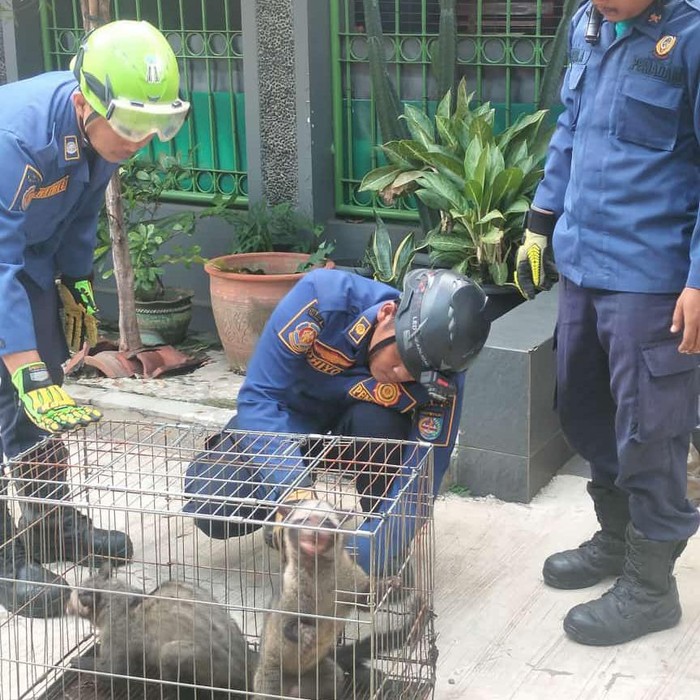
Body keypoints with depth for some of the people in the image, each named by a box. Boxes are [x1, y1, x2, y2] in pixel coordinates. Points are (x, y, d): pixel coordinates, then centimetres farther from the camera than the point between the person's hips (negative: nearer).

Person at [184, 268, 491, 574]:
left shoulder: (443, 381, -31)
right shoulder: (322, 296, -35)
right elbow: (259, 396, -34)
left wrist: (360, 555, -41)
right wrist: (295, 490, -47)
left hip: (364, 430, 0)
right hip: (288, 417, 0)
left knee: (376, 421, -35)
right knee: (216, 513, -22)